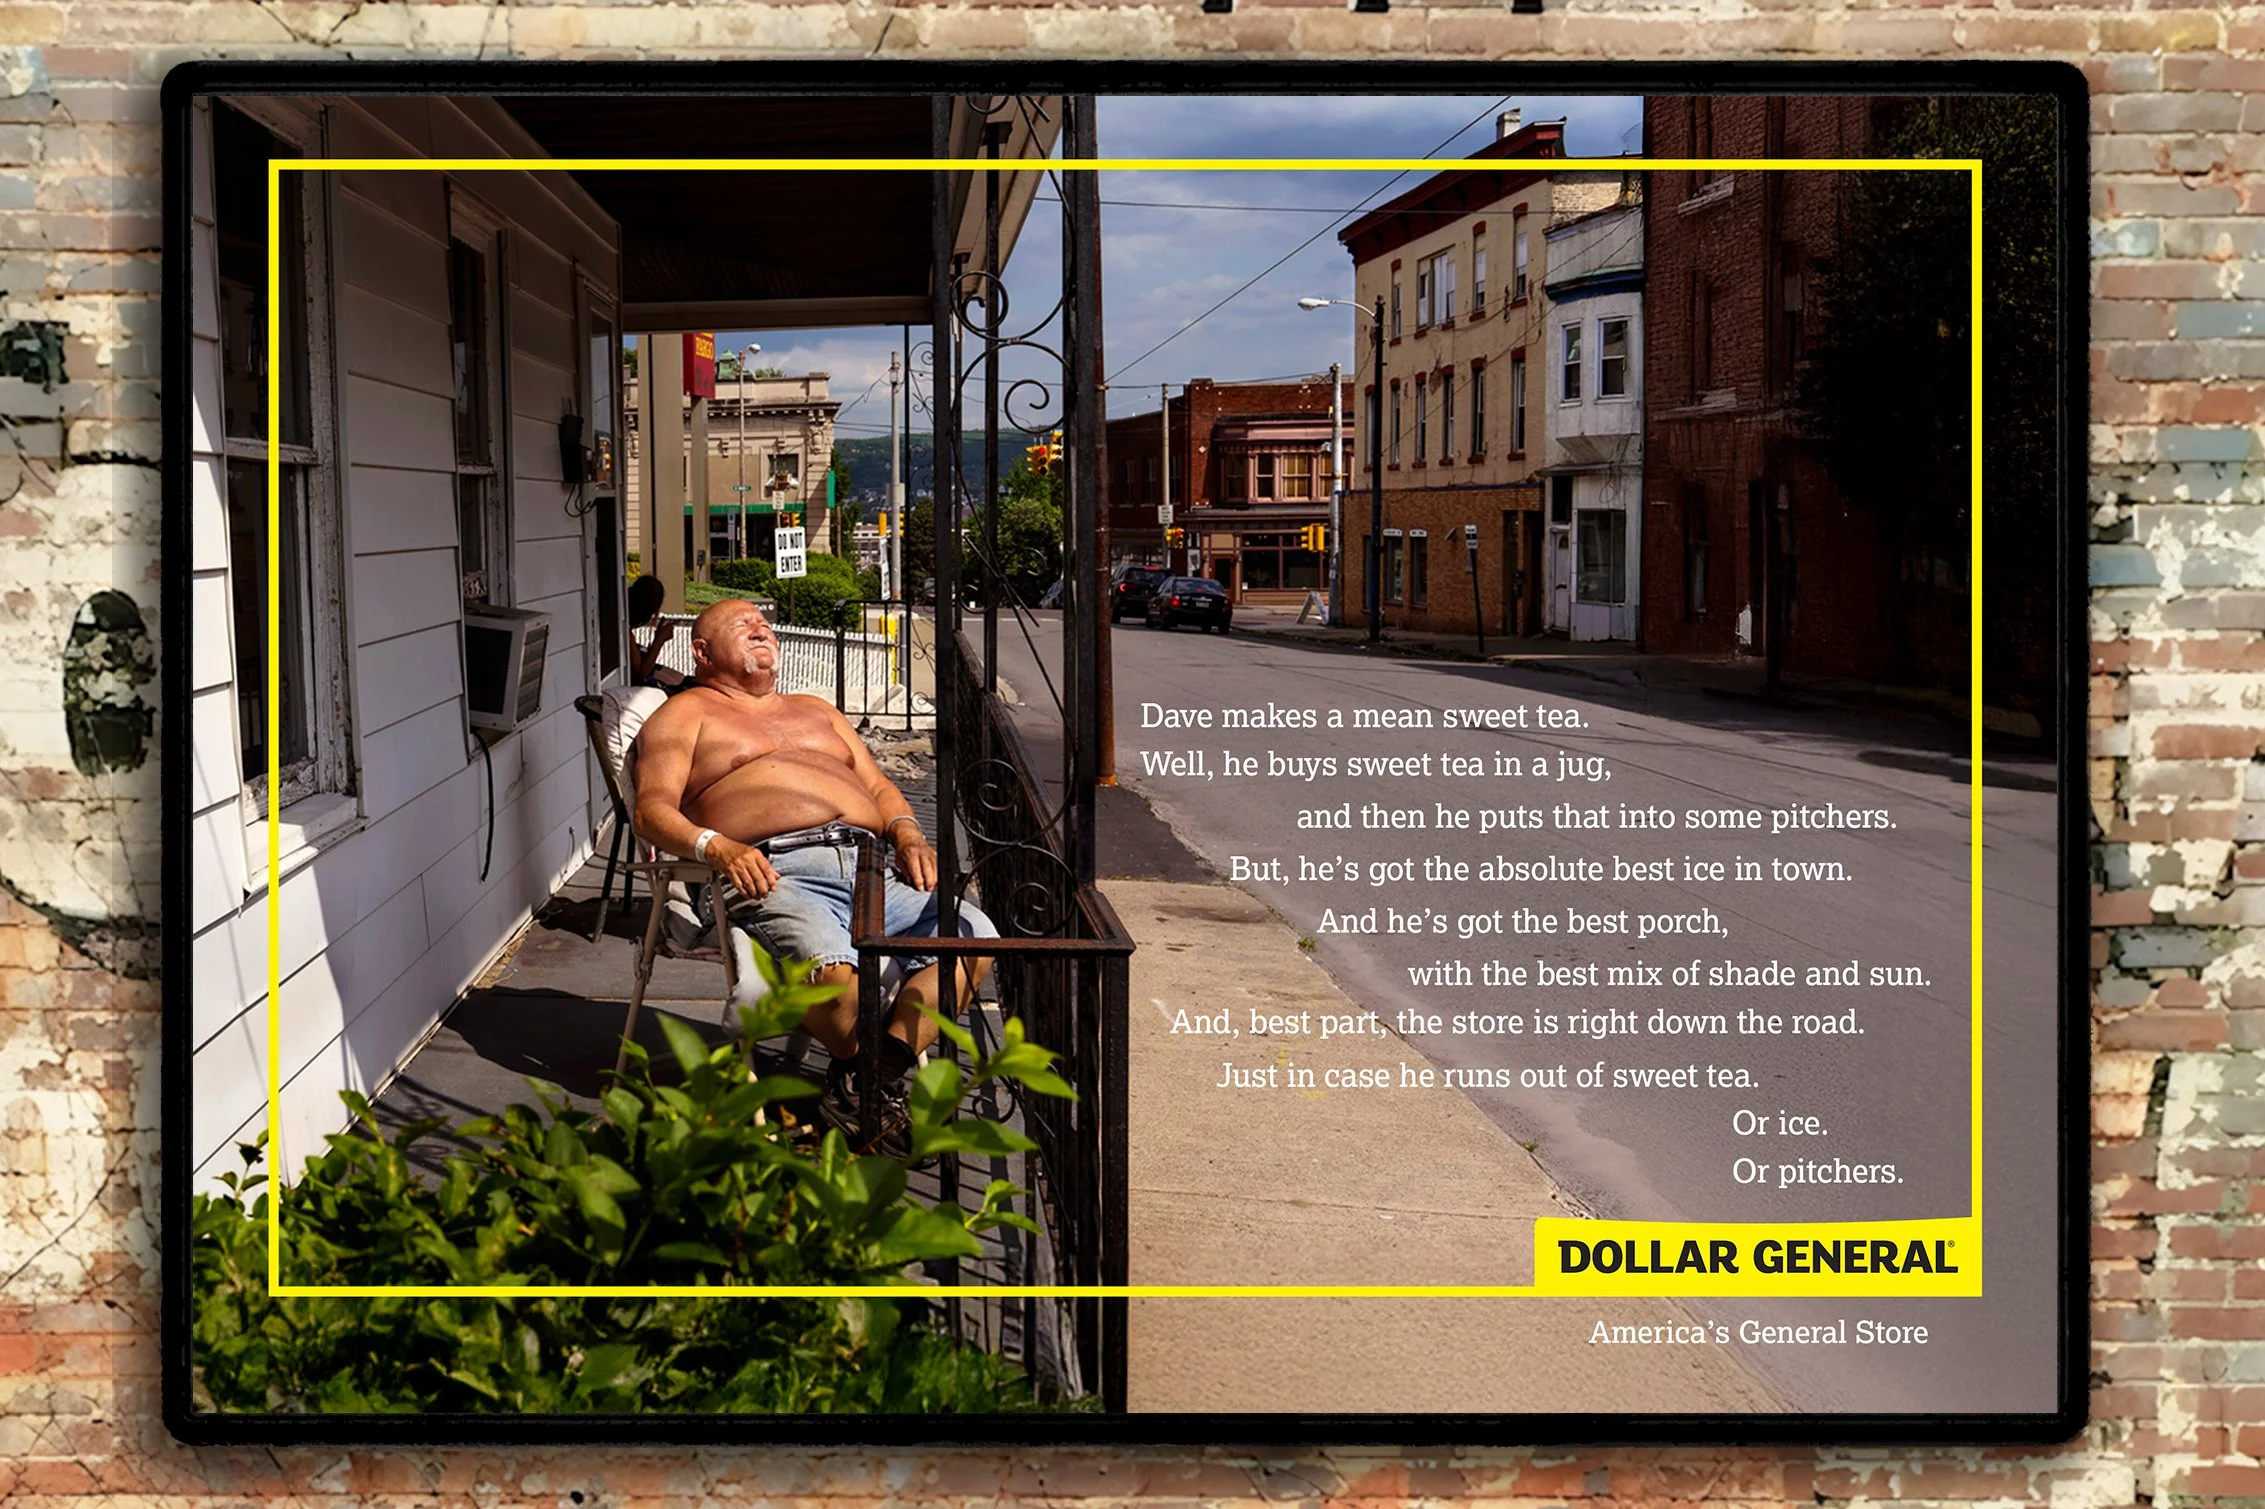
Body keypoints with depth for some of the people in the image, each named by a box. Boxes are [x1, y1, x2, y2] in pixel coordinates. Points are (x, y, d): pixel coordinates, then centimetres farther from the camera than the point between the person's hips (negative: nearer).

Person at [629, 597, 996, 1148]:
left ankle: (874, 1075, -24)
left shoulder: (816, 711, 38)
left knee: (973, 933, -20)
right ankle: (874, 1081, -12)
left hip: (867, 866, 6)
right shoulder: (687, 713, 19)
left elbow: (879, 787, 32)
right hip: (773, 872, -6)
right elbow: (654, 809, 4)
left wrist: (907, 833, 7)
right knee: (828, 964, -38)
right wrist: (716, 846, -17)